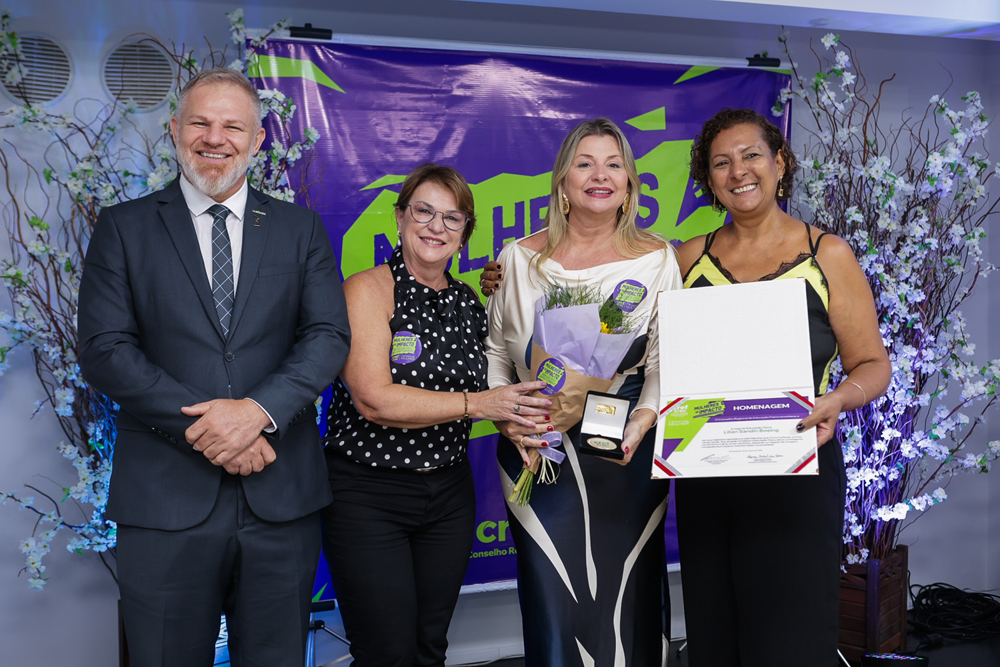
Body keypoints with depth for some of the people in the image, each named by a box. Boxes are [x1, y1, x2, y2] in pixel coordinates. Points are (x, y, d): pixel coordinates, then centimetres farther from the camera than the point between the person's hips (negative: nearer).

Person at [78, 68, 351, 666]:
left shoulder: (301, 229, 9)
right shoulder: (124, 227, 6)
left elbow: (330, 336, 0)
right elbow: (105, 349, -4)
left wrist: (260, 409, -17)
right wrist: (201, 425, -15)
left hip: (281, 498, 2)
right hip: (166, 499, -1)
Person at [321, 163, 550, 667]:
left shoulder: (469, 304, 9)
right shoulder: (368, 290, -9)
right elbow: (374, 399, -20)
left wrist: (518, 419, 2)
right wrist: (480, 404, -21)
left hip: (449, 493, 6)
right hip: (367, 493, -5)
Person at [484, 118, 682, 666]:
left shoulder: (656, 259, 3)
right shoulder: (520, 259, 5)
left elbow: (667, 360, -1)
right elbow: (493, 349, 9)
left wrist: (641, 422, -16)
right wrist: (506, 416, -6)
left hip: (626, 457, 0)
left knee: (626, 603, 4)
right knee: (552, 605, 2)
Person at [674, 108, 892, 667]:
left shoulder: (827, 255, -1)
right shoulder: (692, 258, 8)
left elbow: (874, 363, 0)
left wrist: (838, 399, -22)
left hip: (796, 475, -3)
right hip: (704, 473, 3)